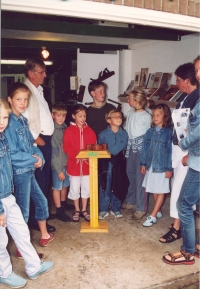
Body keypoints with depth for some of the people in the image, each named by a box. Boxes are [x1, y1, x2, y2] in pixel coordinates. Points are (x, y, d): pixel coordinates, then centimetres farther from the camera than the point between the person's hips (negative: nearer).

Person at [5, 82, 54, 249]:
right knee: (23, 211, 3)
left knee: (41, 202, 20)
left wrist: (40, 157, -6)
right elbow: (11, 153, -23)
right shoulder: (9, 123, -18)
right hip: (19, 172, -9)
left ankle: (44, 236, 38)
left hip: (29, 171, 9)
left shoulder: (23, 120, 8)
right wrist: (33, 159, -14)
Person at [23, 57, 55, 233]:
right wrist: (36, 138, -16)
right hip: (38, 141, -9)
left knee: (46, 177, 16)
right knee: (39, 180, -4)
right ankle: (35, 219, 8)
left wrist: (45, 138, 14)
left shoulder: (38, 90, 16)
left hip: (46, 139, 9)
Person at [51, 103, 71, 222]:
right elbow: (53, 152, -16)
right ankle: (59, 211, 18)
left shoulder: (65, 128, 4)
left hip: (67, 162, 6)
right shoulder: (53, 131, -15)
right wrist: (59, 170, -15)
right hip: (58, 164, -6)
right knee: (57, 187, 6)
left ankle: (63, 205, 39)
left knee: (65, 185, 19)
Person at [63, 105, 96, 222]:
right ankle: (77, 210, 25)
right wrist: (76, 155, -22)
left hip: (87, 164, 3)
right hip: (74, 164, -2)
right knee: (75, 189, 8)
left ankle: (84, 210, 25)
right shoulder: (69, 130, -5)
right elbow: (66, 147, -10)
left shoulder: (89, 131, 3)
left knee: (86, 188, 10)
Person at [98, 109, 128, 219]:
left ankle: (115, 208, 26)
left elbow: (124, 149, 6)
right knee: (105, 187, 4)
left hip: (119, 164, 2)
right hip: (107, 164, -2)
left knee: (117, 187, 11)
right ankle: (103, 210, 16)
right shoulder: (103, 134, -6)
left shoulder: (124, 134, 0)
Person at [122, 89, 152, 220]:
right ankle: (131, 201, 33)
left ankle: (141, 208, 7)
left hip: (141, 147, -7)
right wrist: (126, 145, 9)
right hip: (131, 146, 7)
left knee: (140, 177, -3)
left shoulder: (146, 116, -12)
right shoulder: (130, 113, 8)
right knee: (131, 174, 17)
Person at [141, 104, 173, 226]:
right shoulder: (150, 131, 4)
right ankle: (158, 211, 30)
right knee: (154, 191, 15)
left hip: (162, 167, -5)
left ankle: (153, 216, 7)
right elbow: (145, 148, 8)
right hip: (151, 165, 5)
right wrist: (143, 163, 6)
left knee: (160, 191, 3)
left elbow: (171, 151, -11)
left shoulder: (169, 132, -10)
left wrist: (169, 168, -13)